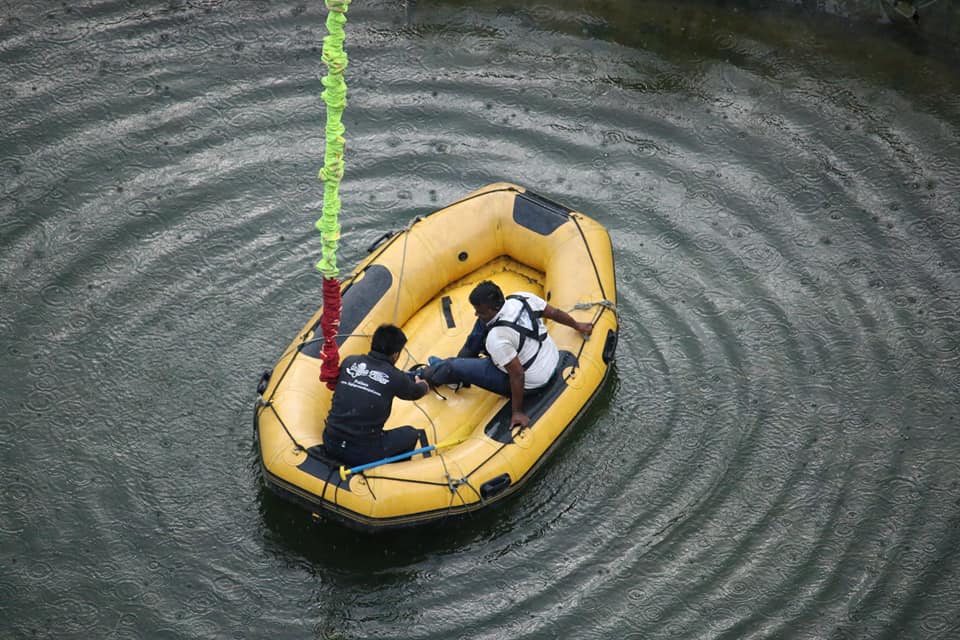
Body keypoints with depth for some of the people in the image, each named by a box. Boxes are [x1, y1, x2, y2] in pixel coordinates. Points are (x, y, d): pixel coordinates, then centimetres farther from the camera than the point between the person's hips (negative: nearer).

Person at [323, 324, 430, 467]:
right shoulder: (395, 377, -7)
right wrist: (423, 385, 42)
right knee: (412, 434, 17)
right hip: (361, 454, -4)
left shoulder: (349, 362, 3)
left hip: (330, 445, 4)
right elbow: (416, 392, 15)